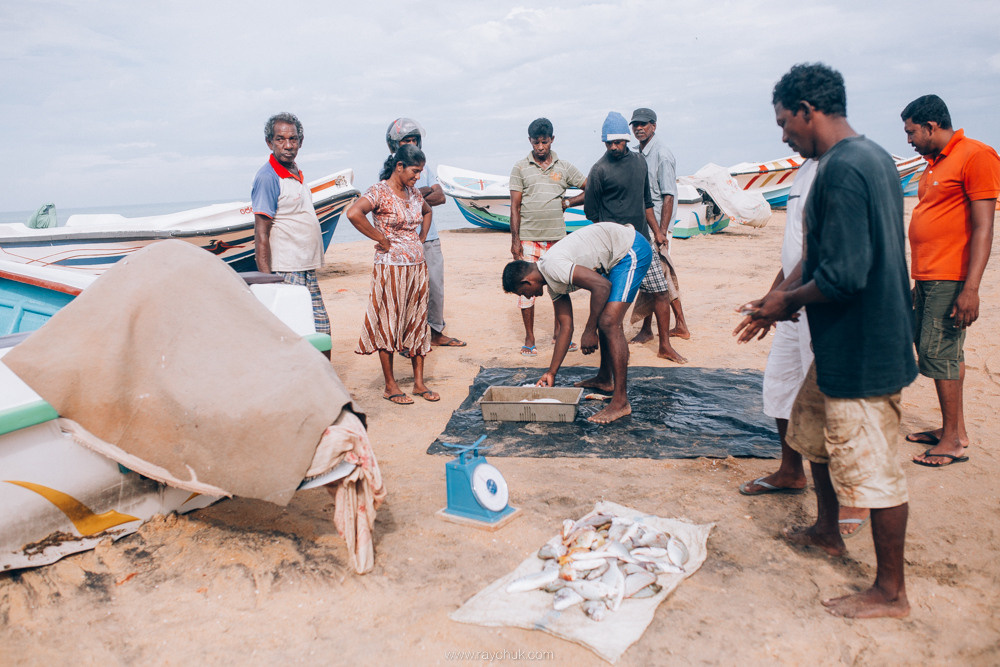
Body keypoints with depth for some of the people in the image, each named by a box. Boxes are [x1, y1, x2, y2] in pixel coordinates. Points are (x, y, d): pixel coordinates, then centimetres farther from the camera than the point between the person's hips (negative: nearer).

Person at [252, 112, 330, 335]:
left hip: (308, 271, 9)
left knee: (321, 329, 11)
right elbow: (261, 235, -16)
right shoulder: (267, 177, -12)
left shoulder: (296, 175, 14)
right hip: (285, 274, -9)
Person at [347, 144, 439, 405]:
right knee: (388, 324, 2)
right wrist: (382, 240, -19)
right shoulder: (380, 191, -11)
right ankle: (390, 386, 11)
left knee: (417, 323, 9)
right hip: (391, 267, -7)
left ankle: (419, 382, 18)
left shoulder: (412, 192, 11)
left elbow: (427, 211, 32)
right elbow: (353, 213, -28)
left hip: (417, 266, 7)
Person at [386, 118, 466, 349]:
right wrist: (426, 191, -4)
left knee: (436, 287, 12)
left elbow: (441, 197, 5)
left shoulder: (423, 166, 16)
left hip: (431, 239, 6)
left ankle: (436, 333, 25)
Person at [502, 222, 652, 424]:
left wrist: (590, 331, -17)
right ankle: (605, 379, 37)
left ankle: (620, 402, -13)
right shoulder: (553, 283, 8)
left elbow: (602, 286, -27)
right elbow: (565, 327, 11)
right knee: (604, 317, 20)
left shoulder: (553, 265, -22)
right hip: (618, 256, 10)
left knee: (609, 322, -16)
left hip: (632, 250, -10)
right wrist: (551, 373, 15)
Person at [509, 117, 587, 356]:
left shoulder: (564, 167, 9)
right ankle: (529, 338, 9)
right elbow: (514, 207, 0)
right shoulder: (520, 168, 3)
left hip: (557, 237, 2)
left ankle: (559, 332, 22)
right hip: (528, 237, -2)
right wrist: (514, 240, -6)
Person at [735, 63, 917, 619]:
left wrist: (788, 302, -10)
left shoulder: (842, 170, -22)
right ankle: (827, 532, 43)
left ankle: (891, 592, 18)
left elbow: (843, 277, -28)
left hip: (862, 349, -10)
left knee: (870, 464, 1)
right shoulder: (872, 157, 11)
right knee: (814, 427, 24)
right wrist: (778, 297, 11)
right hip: (845, 345, 11)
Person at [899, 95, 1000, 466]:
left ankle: (954, 441, 3)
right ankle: (953, 430, 21)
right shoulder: (935, 163, 17)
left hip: (950, 280, -9)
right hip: (927, 278, 9)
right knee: (946, 354, 12)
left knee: (938, 354, -7)